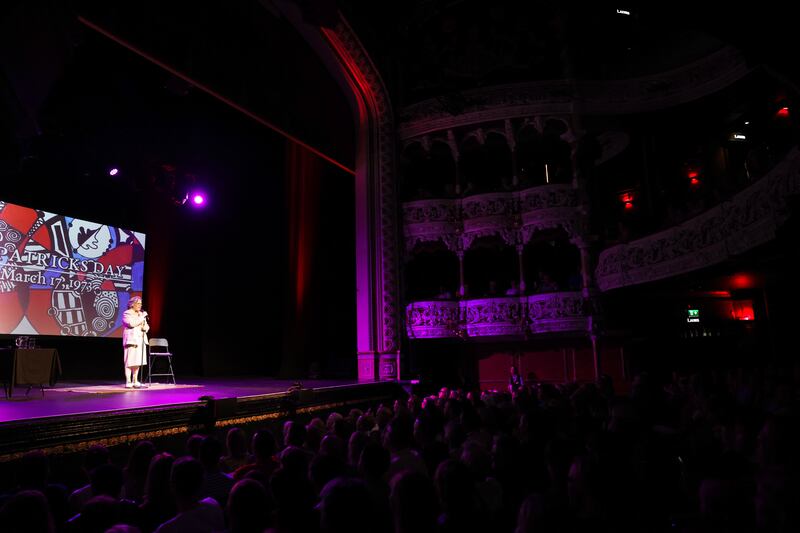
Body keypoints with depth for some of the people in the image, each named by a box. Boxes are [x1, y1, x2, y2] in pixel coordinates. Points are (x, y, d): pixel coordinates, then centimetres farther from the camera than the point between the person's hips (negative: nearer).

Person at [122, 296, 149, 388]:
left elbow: (146, 326, 21)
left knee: (137, 362, 7)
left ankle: (135, 381, 12)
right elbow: (132, 323, -18)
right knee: (129, 362, -9)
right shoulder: (127, 314, -1)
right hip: (131, 340, -7)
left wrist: (145, 328, -2)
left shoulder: (141, 314, 21)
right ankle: (128, 382, -8)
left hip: (140, 340, 7)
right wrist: (142, 317, -11)